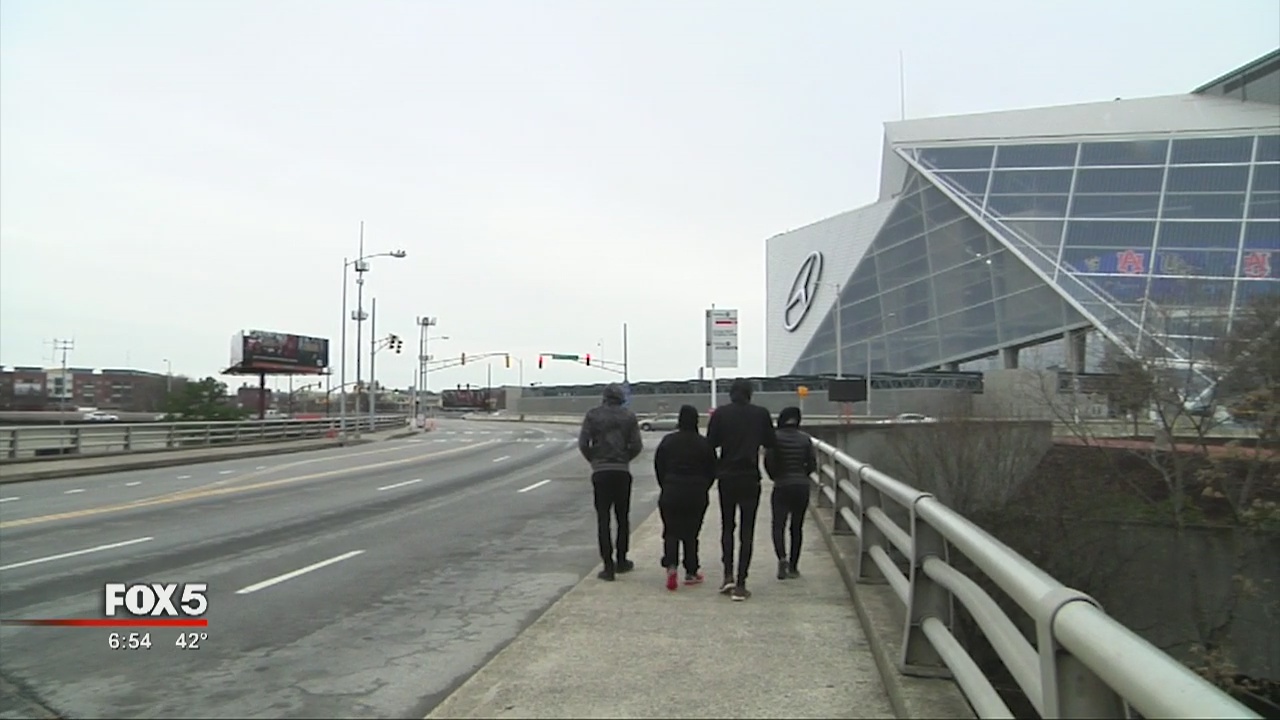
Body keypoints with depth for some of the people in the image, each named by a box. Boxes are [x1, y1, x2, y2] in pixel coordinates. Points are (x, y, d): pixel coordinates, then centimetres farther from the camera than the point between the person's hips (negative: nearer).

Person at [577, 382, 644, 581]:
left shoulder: (593, 415, 0)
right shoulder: (629, 416, 2)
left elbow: (583, 443, -6)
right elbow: (637, 445, -2)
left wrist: (594, 460, 10)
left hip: (600, 471, -1)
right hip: (622, 471, 1)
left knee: (603, 519, 1)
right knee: (622, 517, 14)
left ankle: (608, 566, -3)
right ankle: (621, 561, 20)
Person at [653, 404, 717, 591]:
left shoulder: (668, 441, -1)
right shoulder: (704, 444, -3)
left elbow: (658, 467, 4)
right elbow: (712, 471, 3)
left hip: (671, 494, 0)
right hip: (696, 496, 0)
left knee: (671, 532, 7)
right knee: (691, 534, 10)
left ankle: (671, 565, -13)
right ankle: (691, 573, 13)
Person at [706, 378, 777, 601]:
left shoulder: (720, 413, -3)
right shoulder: (761, 414, -2)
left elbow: (711, 443, -2)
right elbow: (769, 443, 6)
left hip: (727, 476, 1)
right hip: (750, 477, -1)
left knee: (727, 526, 17)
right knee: (747, 530, 4)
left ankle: (728, 575, 5)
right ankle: (740, 584, 0)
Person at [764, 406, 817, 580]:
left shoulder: (775, 437, -7)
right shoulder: (805, 438, 0)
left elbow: (768, 461, -11)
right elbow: (813, 464, 1)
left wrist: (774, 476, 7)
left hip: (781, 487, -2)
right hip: (802, 487, 2)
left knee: (778, 525, 3)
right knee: (797, 527, 10)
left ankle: (782, 557, -22)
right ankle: (793, 567, 13)